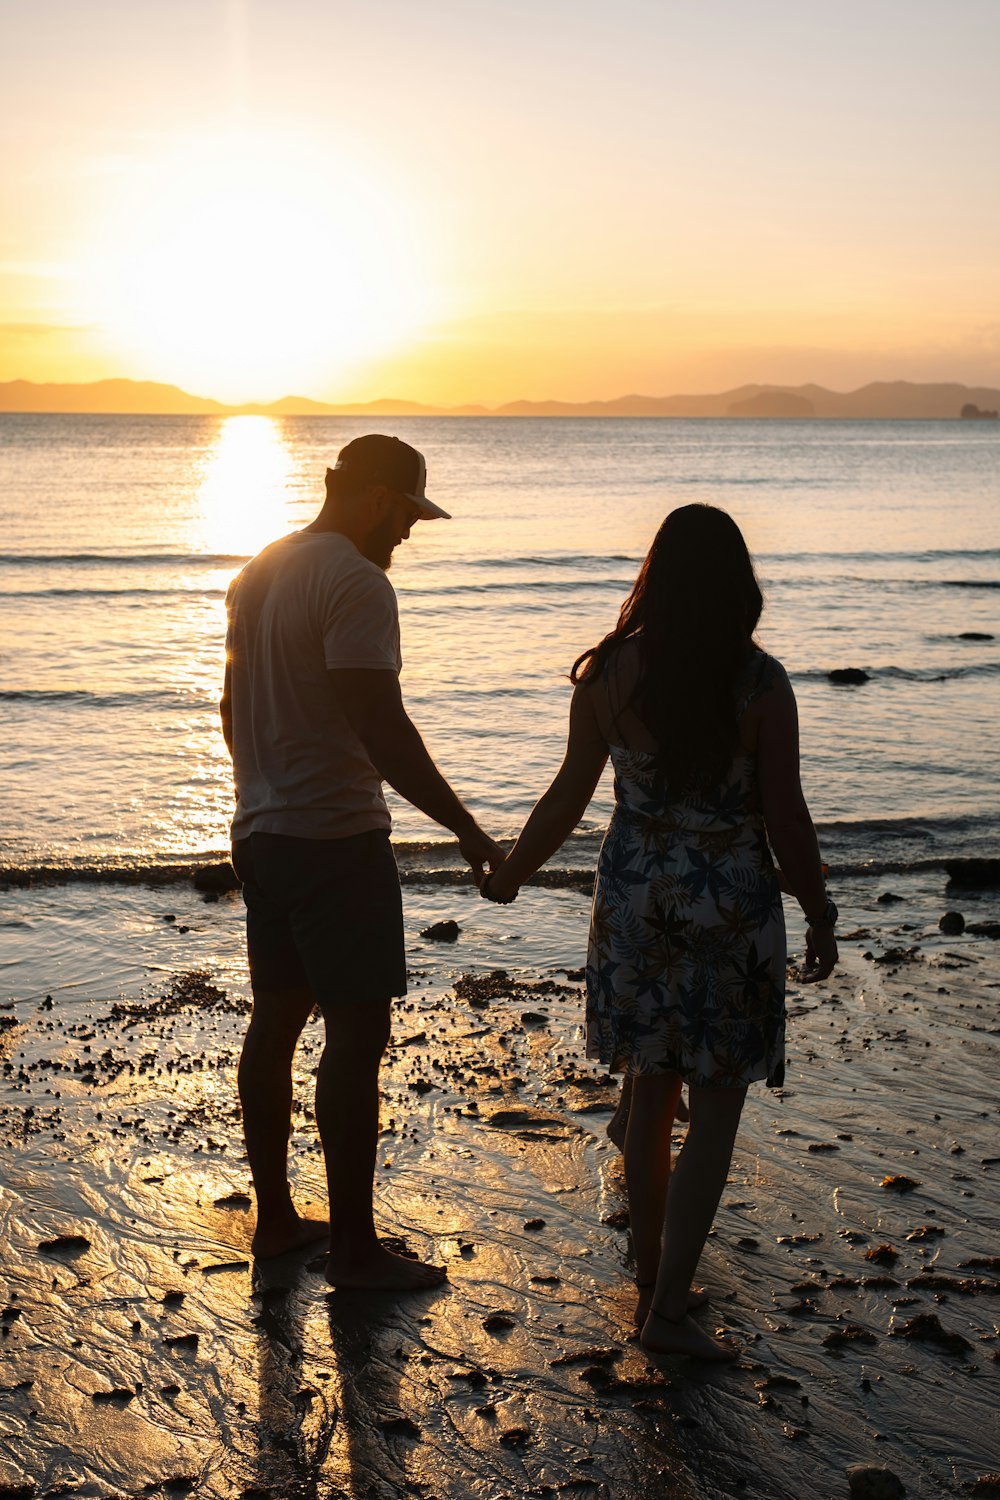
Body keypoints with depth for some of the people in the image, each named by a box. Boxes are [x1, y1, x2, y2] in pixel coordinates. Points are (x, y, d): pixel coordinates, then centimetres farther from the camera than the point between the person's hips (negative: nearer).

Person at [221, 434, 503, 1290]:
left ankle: (275, 1218, 26)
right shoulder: (356, 583, -17)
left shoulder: (257, 574, 12)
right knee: (357, 1035, -3)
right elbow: (383, 729, -23)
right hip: (337, 840, -10)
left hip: (264, 833, 10)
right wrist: (469, 833, -19)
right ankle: (353, 1247, 4)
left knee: (276, 1023, 15)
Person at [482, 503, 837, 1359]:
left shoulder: (609, 672, -5)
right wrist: (820, 916, 4)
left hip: (635, 900, 4)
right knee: (715, 1113, 6)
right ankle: (669, 1308, 5)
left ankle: (654, 1279, 30)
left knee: (652, 1097, 17)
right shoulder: (760, 683, -13)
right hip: (732, 906, -3)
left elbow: (570, 797, 1)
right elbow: (787, 818, -10)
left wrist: (511, 873, 17)